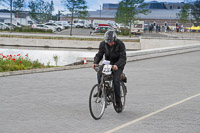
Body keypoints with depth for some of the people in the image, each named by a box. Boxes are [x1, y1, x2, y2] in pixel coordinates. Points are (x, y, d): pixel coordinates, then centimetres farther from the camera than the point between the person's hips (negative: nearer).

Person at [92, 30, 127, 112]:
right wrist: (95, 63, -28)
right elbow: (99, 55, -7)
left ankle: (118, 102, -12)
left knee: (116, 81, -22)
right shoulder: (103, 44, -9)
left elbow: (123, 58, -25)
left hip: (118, 65, -3)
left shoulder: (120, 44, -20)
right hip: (107, 63, 4)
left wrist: (116, 65, -44)